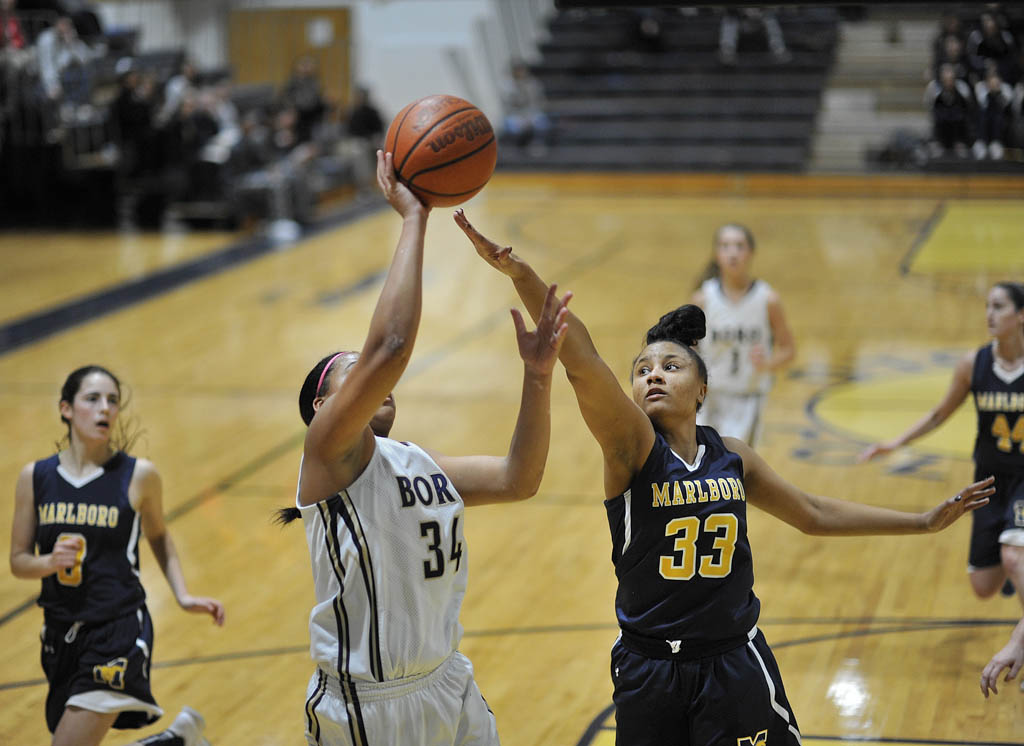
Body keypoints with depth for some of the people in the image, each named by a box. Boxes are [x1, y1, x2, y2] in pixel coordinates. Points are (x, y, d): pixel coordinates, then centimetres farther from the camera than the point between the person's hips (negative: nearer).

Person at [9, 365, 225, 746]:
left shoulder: (138, 475, -4)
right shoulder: (35, 477, 1)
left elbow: (158, 537, 14)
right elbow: (18, 560, 6)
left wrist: (183, 596, 3)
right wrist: (50, 562, -15)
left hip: (119, 630, -4)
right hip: (61, 632, 4)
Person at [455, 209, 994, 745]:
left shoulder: (732, 457, 3)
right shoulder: (631, 447, -10)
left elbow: (814, 514, 18)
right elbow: (582, 363, -27)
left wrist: (925, 521, 20)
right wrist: (521, 275, -43)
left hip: (735, 668, 2)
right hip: (649, 674, -2)